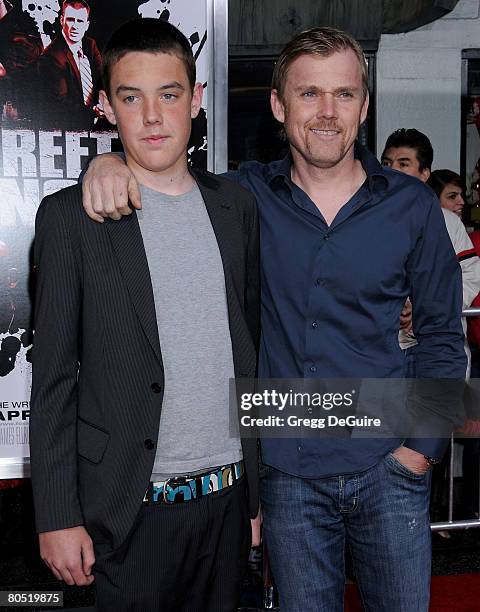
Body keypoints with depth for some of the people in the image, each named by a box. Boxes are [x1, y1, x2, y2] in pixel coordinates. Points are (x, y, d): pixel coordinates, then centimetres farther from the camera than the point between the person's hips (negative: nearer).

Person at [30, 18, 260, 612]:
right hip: (132, 510, -3)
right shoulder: (70, 216, -6)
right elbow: (53, 377, -5)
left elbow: (253, 344, 10)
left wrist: (263, 483, 9)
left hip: (228, 495, 4)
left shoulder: (236, 207, 5)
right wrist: (58, 517, -7)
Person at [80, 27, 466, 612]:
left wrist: (422, 446, -2)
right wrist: (110, 163, -14)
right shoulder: (249, 195, -3)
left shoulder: (412, 206, -3)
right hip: (287, 471, 0)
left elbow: (442, 334, 4)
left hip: (388, 470, 0)